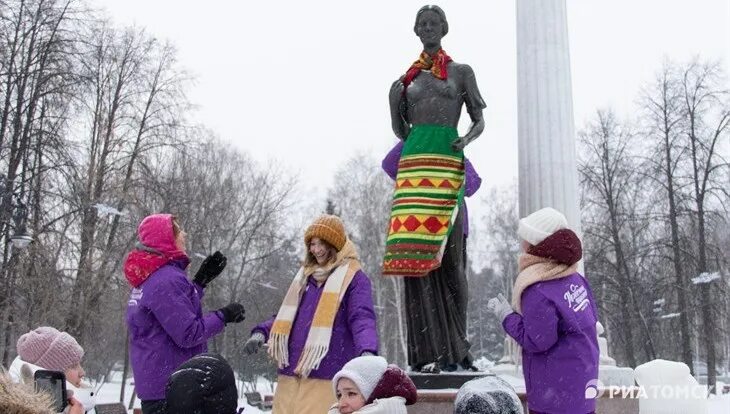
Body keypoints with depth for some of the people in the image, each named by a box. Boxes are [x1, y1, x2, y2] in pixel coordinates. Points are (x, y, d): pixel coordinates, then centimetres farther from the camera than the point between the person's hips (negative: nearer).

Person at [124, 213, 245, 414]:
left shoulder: (150, 278, 11)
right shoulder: (166, 280, -21)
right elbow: (188, 334, -23)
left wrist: (201, 280, 16)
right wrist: (223, 316, -12)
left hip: (156, 380, 11)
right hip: (170, 385, -11)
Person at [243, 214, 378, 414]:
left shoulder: (354, 277, -1)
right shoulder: (305, 276, 19)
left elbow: (362, 318, -13)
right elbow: (288, 315, 25)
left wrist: (367, 351, -32)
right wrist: (261, 332, 7)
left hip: (324, 377, -6)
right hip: (290, 374, 6)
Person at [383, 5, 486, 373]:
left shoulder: (461, 72, 14)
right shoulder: (407, 78, 20)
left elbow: (479, 121, 11)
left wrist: (466, 139, -10)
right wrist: (394, 99, 4)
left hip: (448, 162, -2)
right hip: (414, 163, 2)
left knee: (448, 254, -6)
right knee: (416, 254, -7)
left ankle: (454, 349, 2)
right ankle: (429, 351, -6)